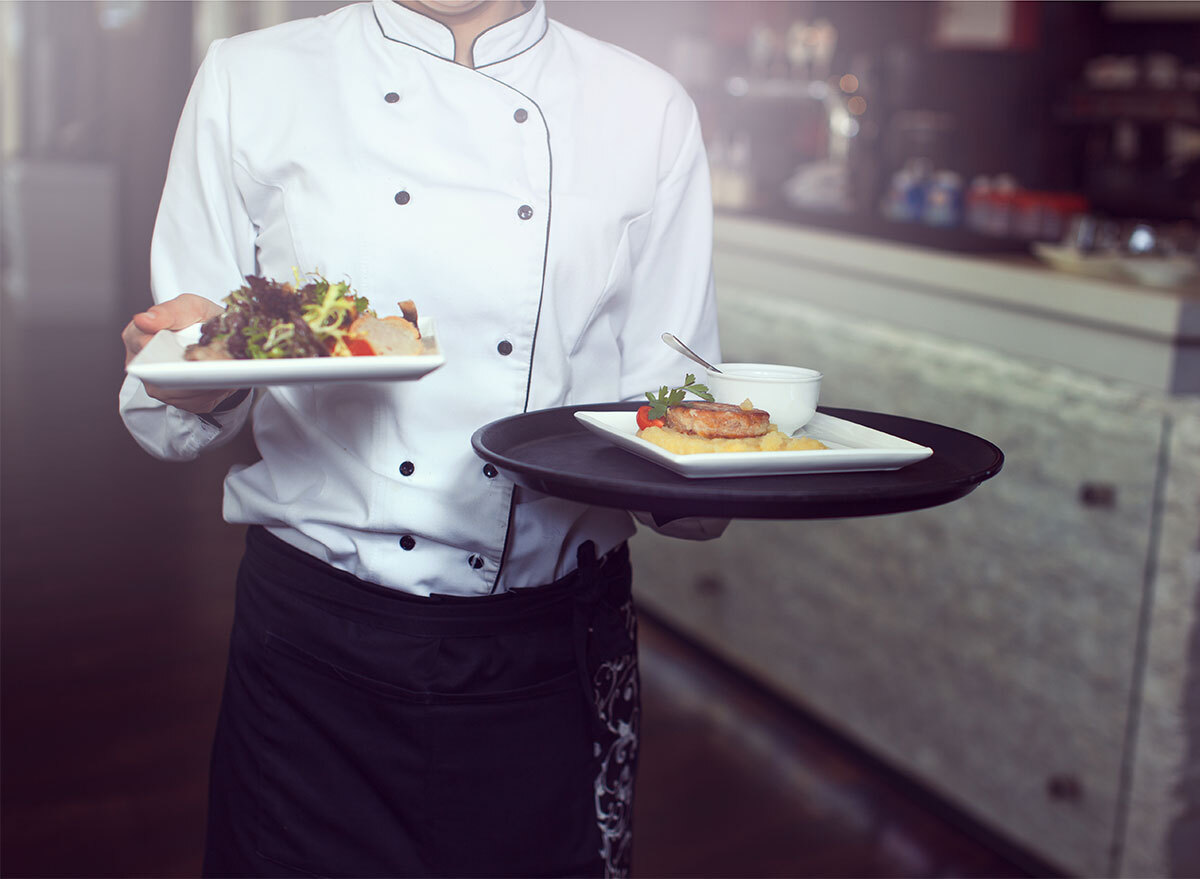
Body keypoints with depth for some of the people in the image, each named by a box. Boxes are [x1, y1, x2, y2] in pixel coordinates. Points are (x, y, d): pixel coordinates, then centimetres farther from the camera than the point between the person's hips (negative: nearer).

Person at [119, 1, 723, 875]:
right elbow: (183, 422, 3)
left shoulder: (647, 108, 2)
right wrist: (200, 383, -19)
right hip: (321, 640, 0)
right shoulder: (252, 81, 1)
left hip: (550, 657, 1)